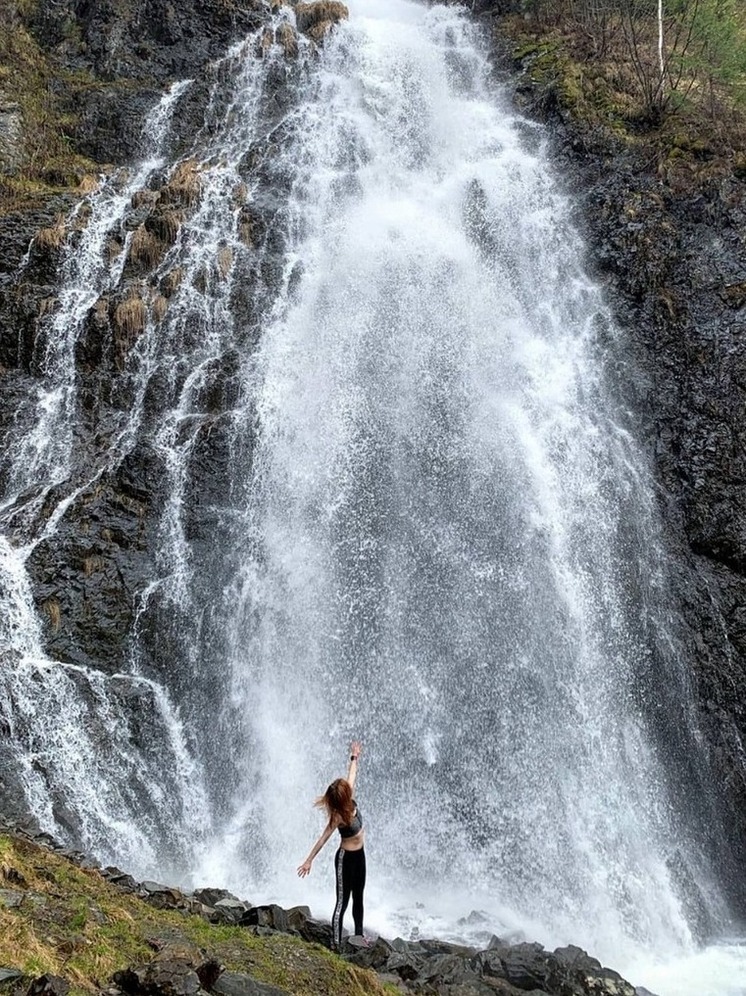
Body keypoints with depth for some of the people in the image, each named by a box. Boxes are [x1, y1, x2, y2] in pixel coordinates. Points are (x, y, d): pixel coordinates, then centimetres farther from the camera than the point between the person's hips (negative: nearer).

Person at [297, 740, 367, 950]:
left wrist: (354, 758, 22)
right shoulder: (338, 816, -26)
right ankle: (336, 945, -4)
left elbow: (351, 775, 9)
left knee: (358, 897, 18)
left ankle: (359, 934, 30)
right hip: (346, 858, -8)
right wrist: (309, 860, -21)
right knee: (342, 901, -6)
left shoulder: (349, 802, -6)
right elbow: (323, 839, -22)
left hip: (359, 855, 8)